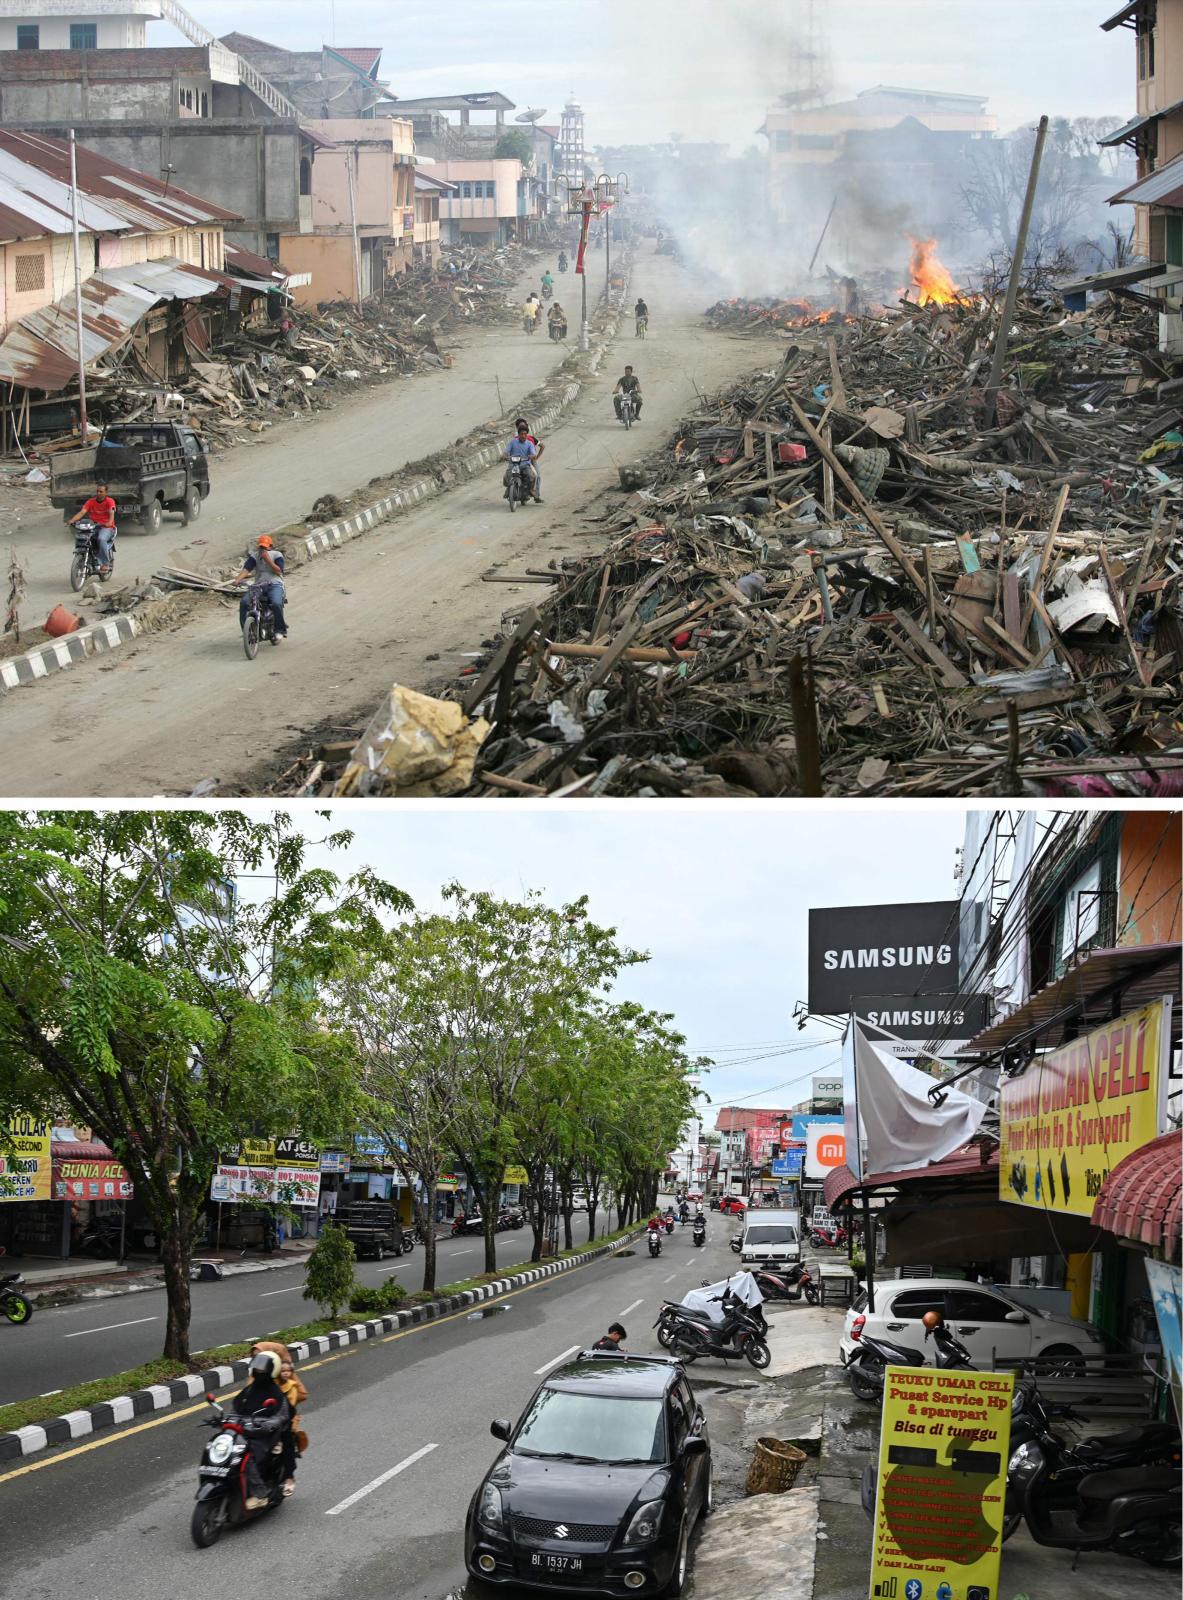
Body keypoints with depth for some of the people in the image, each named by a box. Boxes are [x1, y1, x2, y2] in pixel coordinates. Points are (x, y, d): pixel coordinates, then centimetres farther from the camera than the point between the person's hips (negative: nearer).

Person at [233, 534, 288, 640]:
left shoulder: (277, 555, 5)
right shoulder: (254, 557, 10)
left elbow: (279, 571, -7)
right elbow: (246, 569, -4)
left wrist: (268, 560, -15)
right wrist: (237, 579, -24)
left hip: (275, 585, -3)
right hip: (258, 586, 3)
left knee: (276, 603, -34)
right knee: (243, 602, -22)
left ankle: (280, 630, -15)